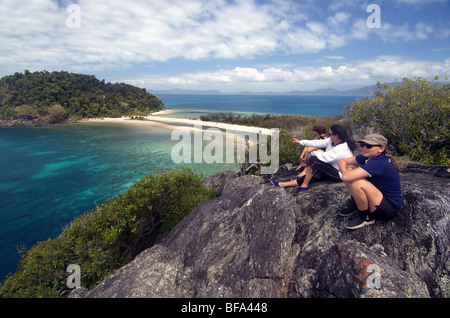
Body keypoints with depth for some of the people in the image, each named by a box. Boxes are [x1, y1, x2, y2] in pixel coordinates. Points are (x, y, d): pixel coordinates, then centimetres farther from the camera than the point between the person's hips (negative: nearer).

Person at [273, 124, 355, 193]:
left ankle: (304, 186, -13)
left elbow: (325, 157, -31)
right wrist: (301, 142, 7)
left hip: (339, 174, -9)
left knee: (313, 160, -25)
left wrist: (313, 153, -11)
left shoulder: (342, 149, -27)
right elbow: (318, 143, 5)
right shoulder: (332, 141, 1)